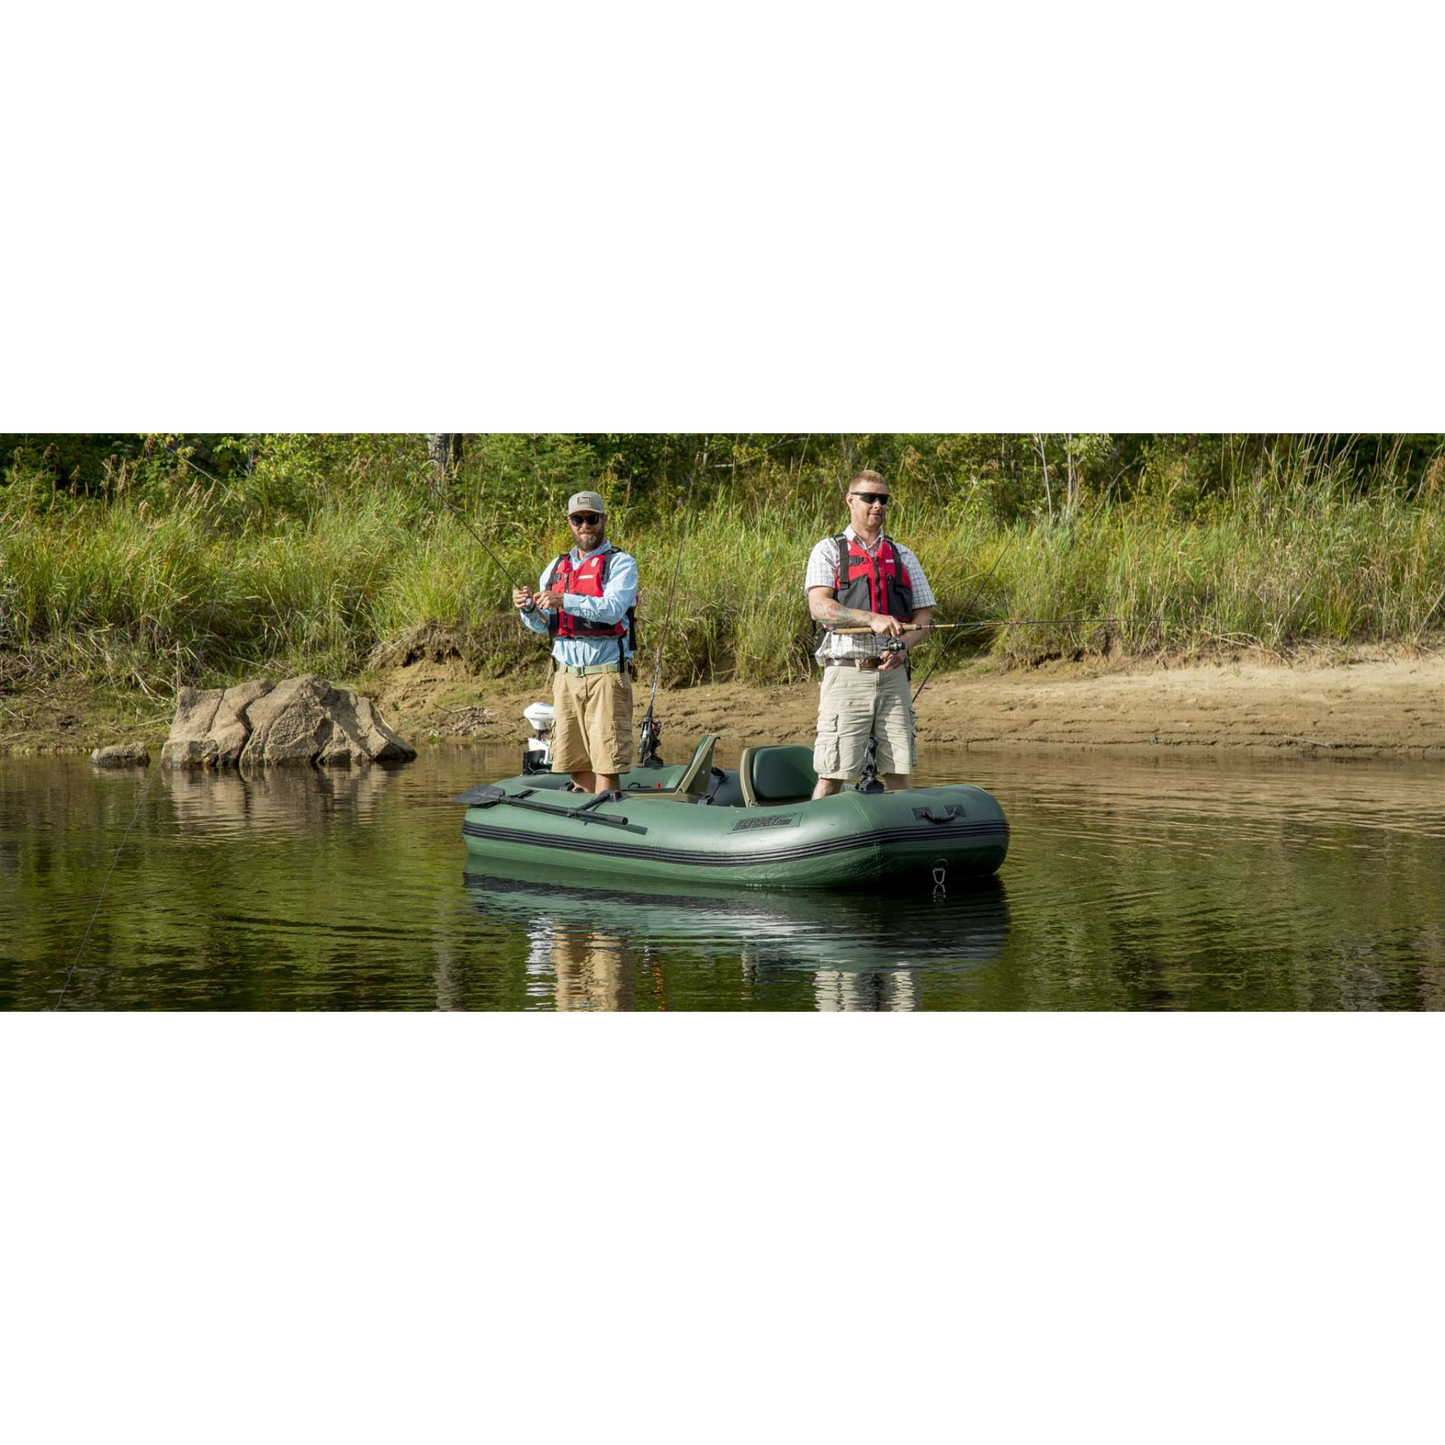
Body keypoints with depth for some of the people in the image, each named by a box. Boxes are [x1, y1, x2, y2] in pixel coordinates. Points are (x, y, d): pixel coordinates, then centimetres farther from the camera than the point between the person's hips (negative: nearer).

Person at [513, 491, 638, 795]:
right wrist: (527, 608, -10)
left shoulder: (620, 563, 0)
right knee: (575, 762, 6)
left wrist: (564, 601, -27)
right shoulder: (557, 567, 17)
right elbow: (542, 624, 13)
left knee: (606, 762, -9)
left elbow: (613, 609, -17)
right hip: (567, 675, 5)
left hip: (606, 675, -5)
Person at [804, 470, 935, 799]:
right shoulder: (829, 551, 5)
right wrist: (872, 619, -23)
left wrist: (903, 647, -8)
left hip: (893, 676, 4)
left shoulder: (903, 557, 17)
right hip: (846, 674, -4)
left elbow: (923, 616, 14)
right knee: (833, 774, -7)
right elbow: (820, 607, -10)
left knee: (899, 772, 2)